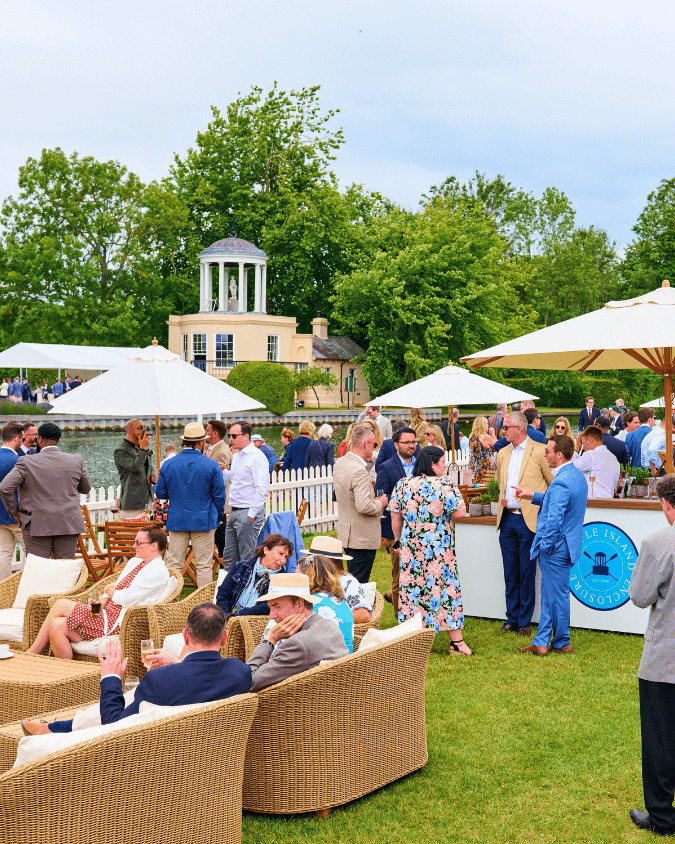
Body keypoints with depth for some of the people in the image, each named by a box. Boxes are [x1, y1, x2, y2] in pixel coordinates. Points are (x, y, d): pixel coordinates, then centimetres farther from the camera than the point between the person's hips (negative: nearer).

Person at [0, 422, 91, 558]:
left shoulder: (27, 463, -6)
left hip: (38, 526, -2)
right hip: (68, 526, 2)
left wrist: (14, 512, 2)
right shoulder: (76, 461, 1)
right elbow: (85, 488, 15)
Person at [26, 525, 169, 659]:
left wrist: (110, 590, 4)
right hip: (106, 614, 9)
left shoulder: (159, 571, -10)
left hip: (117, 622, -9)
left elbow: (124, 599, -16)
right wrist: (101, 603, -6)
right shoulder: (134, 562, 19)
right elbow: (112, 588, 15)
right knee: (56, 625, -11)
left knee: (60, 605, -12)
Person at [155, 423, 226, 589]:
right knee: (204, 566, 3)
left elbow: (160, 493, 6)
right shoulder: (211, 465, -7)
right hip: (203, 520, -2)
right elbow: (219, 495, -4)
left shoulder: (168, 465, -1)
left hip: (176, 520, 2)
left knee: (174, 564, 8)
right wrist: (218, 516, 12)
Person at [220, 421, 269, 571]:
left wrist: (251, 514, -20)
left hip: (248, 513, -9)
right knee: (229, 557, 14)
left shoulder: (257, 457, -14)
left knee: (247, 558, -2)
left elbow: (262, 490, -19)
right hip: (234, 512, 9)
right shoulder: (237, 456, 14)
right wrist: (223, 471, 7)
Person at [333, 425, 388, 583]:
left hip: (347, 533, 10)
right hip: (362, 538, -10)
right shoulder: (359, 471, -24)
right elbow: (364, 506, -30)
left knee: (353, 581, 19)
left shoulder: (340, 463, 6)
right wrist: (380, 503, -9)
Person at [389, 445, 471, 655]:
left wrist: (398, 541, 16)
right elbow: (460, 512, -12)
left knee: (411, 589, 9)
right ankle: (456, 641, 9)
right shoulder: (444, 485, -11)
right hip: (439, 549, -3)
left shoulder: (402, 485, 2)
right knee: (445, 586, 5)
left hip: (410, 547, 3)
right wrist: (455, 495, 6)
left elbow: (395, 518, 5)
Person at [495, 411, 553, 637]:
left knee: (526, 573, 1)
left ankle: (524, 622, 10)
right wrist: (504, 502, 12)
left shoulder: (540, 451, -7)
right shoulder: (502, 454, 13)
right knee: (510, 574, 10)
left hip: (529, 519, -6)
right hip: (507, 519, 6)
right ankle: (512, 619, 19)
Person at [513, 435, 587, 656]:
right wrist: (532, 496, 17)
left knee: (557, 595, 3)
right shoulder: (578, 476, 8)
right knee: (548, 595, 14)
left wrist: (545, 546, -15)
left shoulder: (561, 482, -24)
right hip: (568, 543, 10)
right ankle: (541, 643, 20)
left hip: (556, 548, -10)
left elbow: (554, 520, -25)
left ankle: (562, 644, 16)